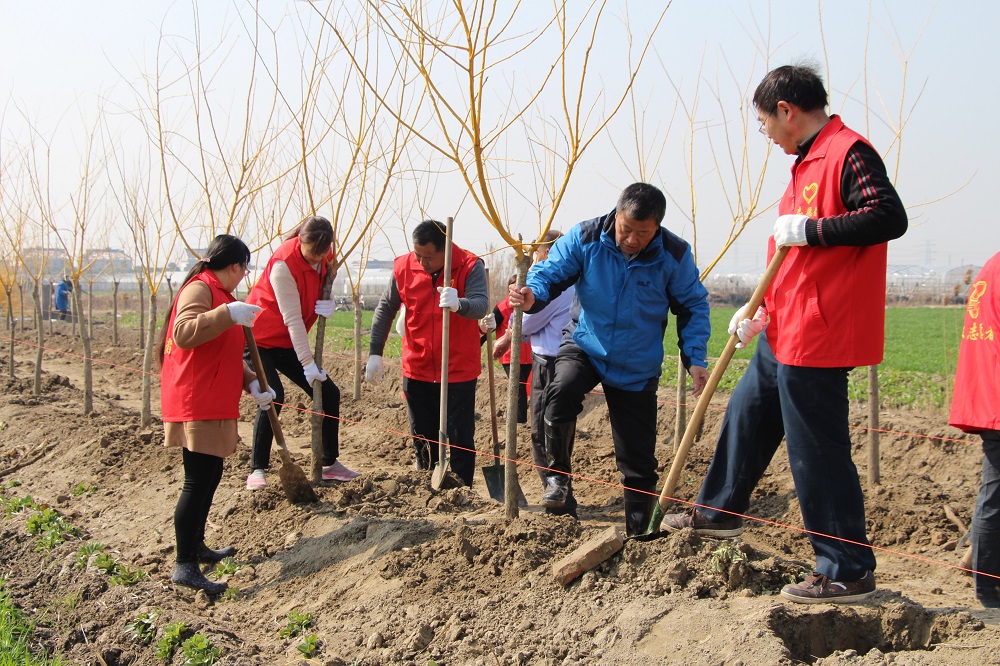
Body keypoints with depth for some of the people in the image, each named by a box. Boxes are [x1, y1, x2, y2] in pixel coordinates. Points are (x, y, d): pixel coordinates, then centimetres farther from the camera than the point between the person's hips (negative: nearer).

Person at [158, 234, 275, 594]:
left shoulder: (219, 294, 21)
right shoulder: (199, 289, -11)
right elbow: (184, 332, -29)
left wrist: (251, 382, 12)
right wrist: (229, 315, -35)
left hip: (215, 405, 10)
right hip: (197, 405, -10)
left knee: (210, 477, 17)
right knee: (198, 482, -10)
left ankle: (196, 547, 29)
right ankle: (185, 566, -8)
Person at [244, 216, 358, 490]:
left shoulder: (325, 257, -4)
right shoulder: (283, 264, -26)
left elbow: (322, 289, 11)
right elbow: (292, 318, -25)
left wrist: (328, 303, -15)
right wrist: (308, 362, -25)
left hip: (287, 342, 8)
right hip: (259, 338, -8)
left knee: (328, 393, 3)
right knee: (273, 396, -24)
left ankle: (330, 464, 14)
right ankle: (257, 470, -16)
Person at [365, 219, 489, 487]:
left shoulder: (471, 266, -13)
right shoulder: (404, 266, -4)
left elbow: (481, 306, -26)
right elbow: (385, 308, 4)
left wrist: (458, 304, -48)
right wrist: (375, 353, 0)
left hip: (459, 371, -3)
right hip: (417, 370, 4)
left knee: (460, 440, -1)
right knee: (422, 437, 13)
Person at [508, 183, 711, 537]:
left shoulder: (675, 255, -12)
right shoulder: (585, 238, -14)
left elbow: (693, 307, 0)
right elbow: (550, 273, -11)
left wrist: (695, 359, -8)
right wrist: (532, 296, -34)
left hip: (637, 368, 1)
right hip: (587, 347, 0)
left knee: (638, 461, 2)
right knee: (562, 390, -34)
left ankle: (638, 534, 23)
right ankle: (557, 475, -9)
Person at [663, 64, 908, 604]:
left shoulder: (848, 151, -13)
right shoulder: (809, 161, 17)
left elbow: (890, 217, -26)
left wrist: (807, 229, -22)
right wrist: (763, 308, 16)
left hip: (816, 337, -11)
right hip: (784, 334, 11)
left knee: (818, 452, -5)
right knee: (746, 415, 23)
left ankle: (849, 573, 6)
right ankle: (717, 511, 43)